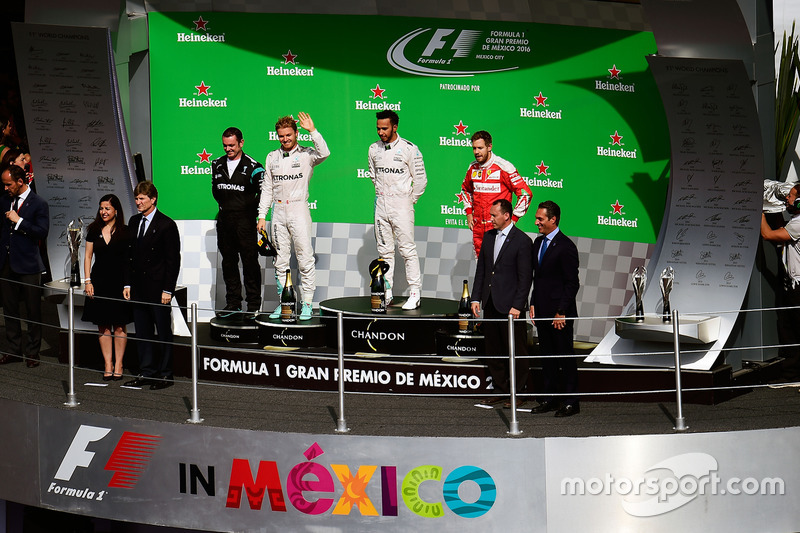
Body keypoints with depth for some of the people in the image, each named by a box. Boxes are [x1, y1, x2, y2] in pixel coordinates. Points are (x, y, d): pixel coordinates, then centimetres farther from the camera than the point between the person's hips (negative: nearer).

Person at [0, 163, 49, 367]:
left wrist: (19, 221, -18)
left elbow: (43, 232, -16)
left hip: (28, 264, -5)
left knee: (33, 310, 1)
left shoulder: (39, 204, -7)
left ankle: (32, 351, 9)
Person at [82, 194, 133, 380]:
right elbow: (88, 256, 11)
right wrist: (87, 281, 1)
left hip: (119, 282, -3)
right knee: (103, 327, 4)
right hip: (99, 282, 3)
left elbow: (130, 259, -2)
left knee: (119, 326, 1)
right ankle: (108, 365, 9)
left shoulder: (125, 232, -1)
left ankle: (118, 365, 8)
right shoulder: (94, 231, 8)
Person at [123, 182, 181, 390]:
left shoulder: (167, 225, -9)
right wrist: (128, 283, 9)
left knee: (163, 332, 1)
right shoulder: (134, 222, 11)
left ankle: (165, 374, 8)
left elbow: (173, 260, -9)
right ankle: (146, 372, 18)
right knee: (142, 332, 10)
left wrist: (168, 289, -14)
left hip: (158, 288, -6)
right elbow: (130, 254, 16)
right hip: (139, 287, 6)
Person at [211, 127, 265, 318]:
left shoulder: (252, 167, -7)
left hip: (245, 221, -5)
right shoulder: (217, 165, 10)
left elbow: (264, 192, -5)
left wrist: (251, 210, -5)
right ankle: (233, 302, 18)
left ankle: (253, 305, 2)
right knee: (228, 262, 10)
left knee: (250, 262, -3)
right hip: (224, 220, 5)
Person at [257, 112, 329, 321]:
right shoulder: (272, 157, 13)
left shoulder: (306, 155, 0)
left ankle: (307, 303, -1)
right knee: (280, 261, 7)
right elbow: (267, 188, 16)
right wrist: (262, 215, 10)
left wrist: (312, 131, -22)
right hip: (278, 212, 5)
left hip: (299, 210, -4)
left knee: (305, 259, -6)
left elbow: (324, 153, -23)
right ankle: (283, 302, 13)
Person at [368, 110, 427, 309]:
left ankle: (415, 293, -4)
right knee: (384, 251, 7)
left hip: (401, 204, -5)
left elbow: (420, 179, -3)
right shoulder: (374, 149, 7)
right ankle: (386, 293, 11)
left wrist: (410, 200, 1)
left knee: (408, 249, -7)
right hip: (381, 203, 5)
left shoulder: (409, 149, -8)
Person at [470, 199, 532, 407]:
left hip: (511, 306, -7)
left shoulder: (522, 240, -10)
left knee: (516, 351, 1)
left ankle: (517, 393, 9)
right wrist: (476, 298, 8)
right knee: (493, 350, 12)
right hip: (490, 304, 7)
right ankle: (501, 389, 21)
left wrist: (517, 306, -16)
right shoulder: (488, 237, 10)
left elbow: (525, 276, -12)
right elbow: (481, 269, 15)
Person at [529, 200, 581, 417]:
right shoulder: (538, 242, 12)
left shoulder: (566, 246, -13)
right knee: (547, 356, 12)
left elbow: (572, 283, -14)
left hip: (560, 312, -8)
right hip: (542, 310, 8)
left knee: (565, 356, -1)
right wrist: (533, 304, 12)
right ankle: (549, 399, 19)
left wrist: (562, 312, -16)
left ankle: (571, 402, 5)